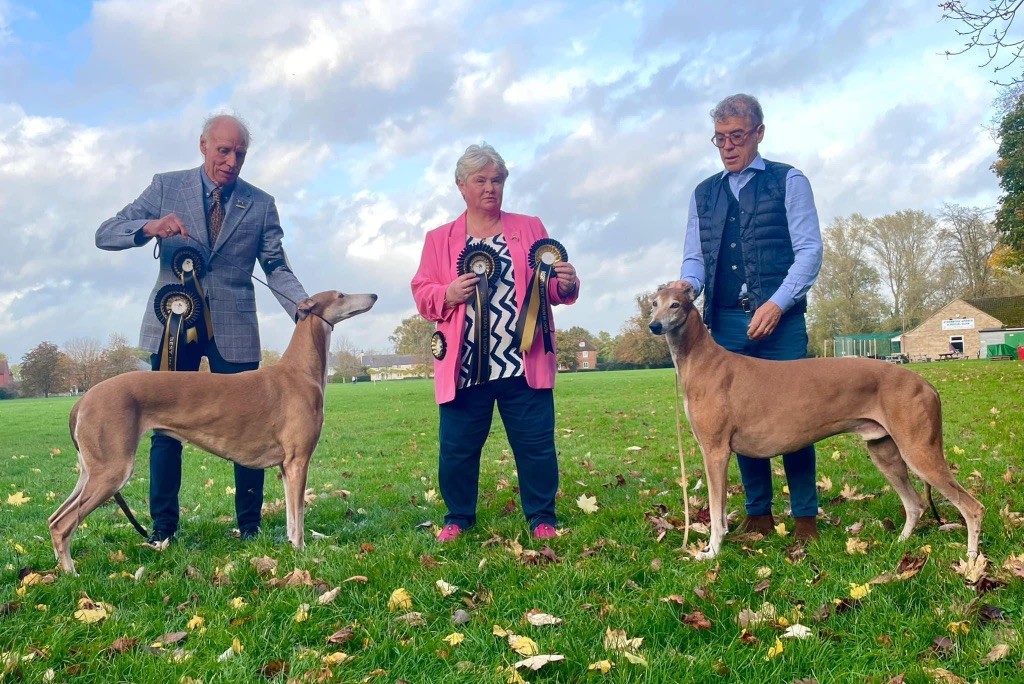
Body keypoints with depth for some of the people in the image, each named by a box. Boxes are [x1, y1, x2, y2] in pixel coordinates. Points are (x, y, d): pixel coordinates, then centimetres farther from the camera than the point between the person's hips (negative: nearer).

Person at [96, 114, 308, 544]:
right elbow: (104, 235, 2)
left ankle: (249, 524, 12)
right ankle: (163, 527, 15)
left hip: (234, 330, 0)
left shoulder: (261, 204, 7)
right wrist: (149, 227, -20)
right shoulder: (166, 187, 6)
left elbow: (276, 267, 2)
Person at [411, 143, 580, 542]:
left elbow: (551, 287, 9)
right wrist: (448, 294, -13)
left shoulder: (529, 228, 13)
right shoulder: (439, 239, 12)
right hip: (464, 367, 0)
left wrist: (566, 285, -13)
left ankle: (542, 518, 18)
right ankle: (458, 518, 23)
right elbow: (422, 294, 8)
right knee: (457, 447, 6)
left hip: (523, 363, 0)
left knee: (536, 444, 3)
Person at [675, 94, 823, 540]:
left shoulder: (788, 181, 6)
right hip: (725, 323, 4)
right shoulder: (703, 194, 17)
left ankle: (805, 517, 9)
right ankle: (758, 515, 16)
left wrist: (777, 304, -16)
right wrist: (687, 286, -11)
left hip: (780, 319, -3)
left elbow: (809, 249, -2)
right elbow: (694, 257, 12)